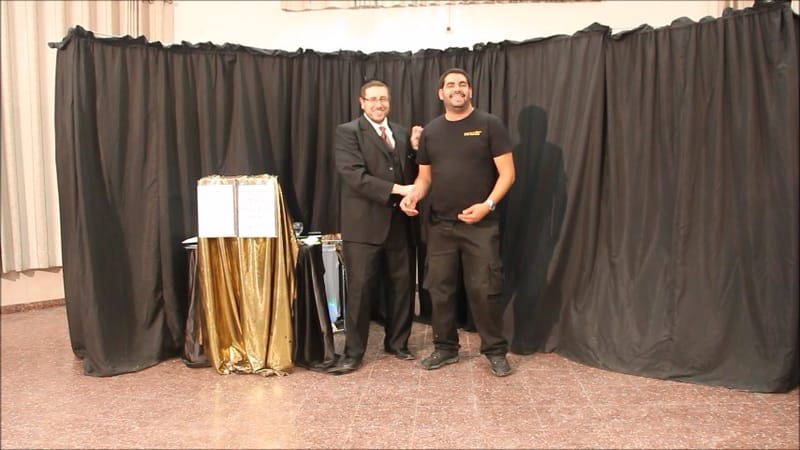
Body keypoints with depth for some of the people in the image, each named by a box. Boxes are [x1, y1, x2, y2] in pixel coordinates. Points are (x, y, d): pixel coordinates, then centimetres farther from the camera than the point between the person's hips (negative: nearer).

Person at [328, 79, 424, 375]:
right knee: (360, 289, 0)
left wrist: (415, 149, -3)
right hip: (364, 224, -5)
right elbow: (355, 176, -17)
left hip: (399, 222, 5)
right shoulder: (348, 132, -4)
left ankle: (397, 342, 29)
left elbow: (412, 175, 12)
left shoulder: (401, 133, 13)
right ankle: (353, 353, 12)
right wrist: (397, 189, -21)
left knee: (402, 286, 12)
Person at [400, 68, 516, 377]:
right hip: (440, 225, 4)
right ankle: (445, 347, 24)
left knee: (484, 289, -1)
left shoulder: (489, 125, -1)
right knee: (439, 288, 9)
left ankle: (495, 350, 15)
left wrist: (488, 205, -18)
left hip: (481, 224, -4)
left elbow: (507, 173, -5)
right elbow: (425, 177, 14)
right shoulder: (431, 131, 10)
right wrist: (413, 195, -8)